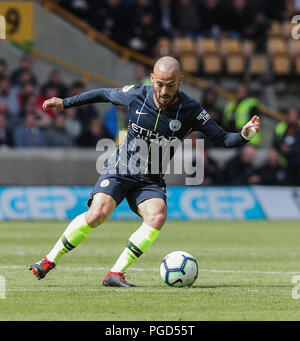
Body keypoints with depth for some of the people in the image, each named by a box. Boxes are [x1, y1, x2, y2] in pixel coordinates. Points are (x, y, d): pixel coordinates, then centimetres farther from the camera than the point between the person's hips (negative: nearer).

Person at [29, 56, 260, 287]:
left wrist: (244, 135, -29)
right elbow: (104, 95, 9)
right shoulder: (136, 95, -10)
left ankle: (116, 274, -21)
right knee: (98, 213, -25)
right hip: (120, 170, -1)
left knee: (157, 217, -29)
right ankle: (49, 261, -8)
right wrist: (65, 103, 13)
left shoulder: (190, 110, -12)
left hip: (151, 181, 1)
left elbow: (222, 139, -9)